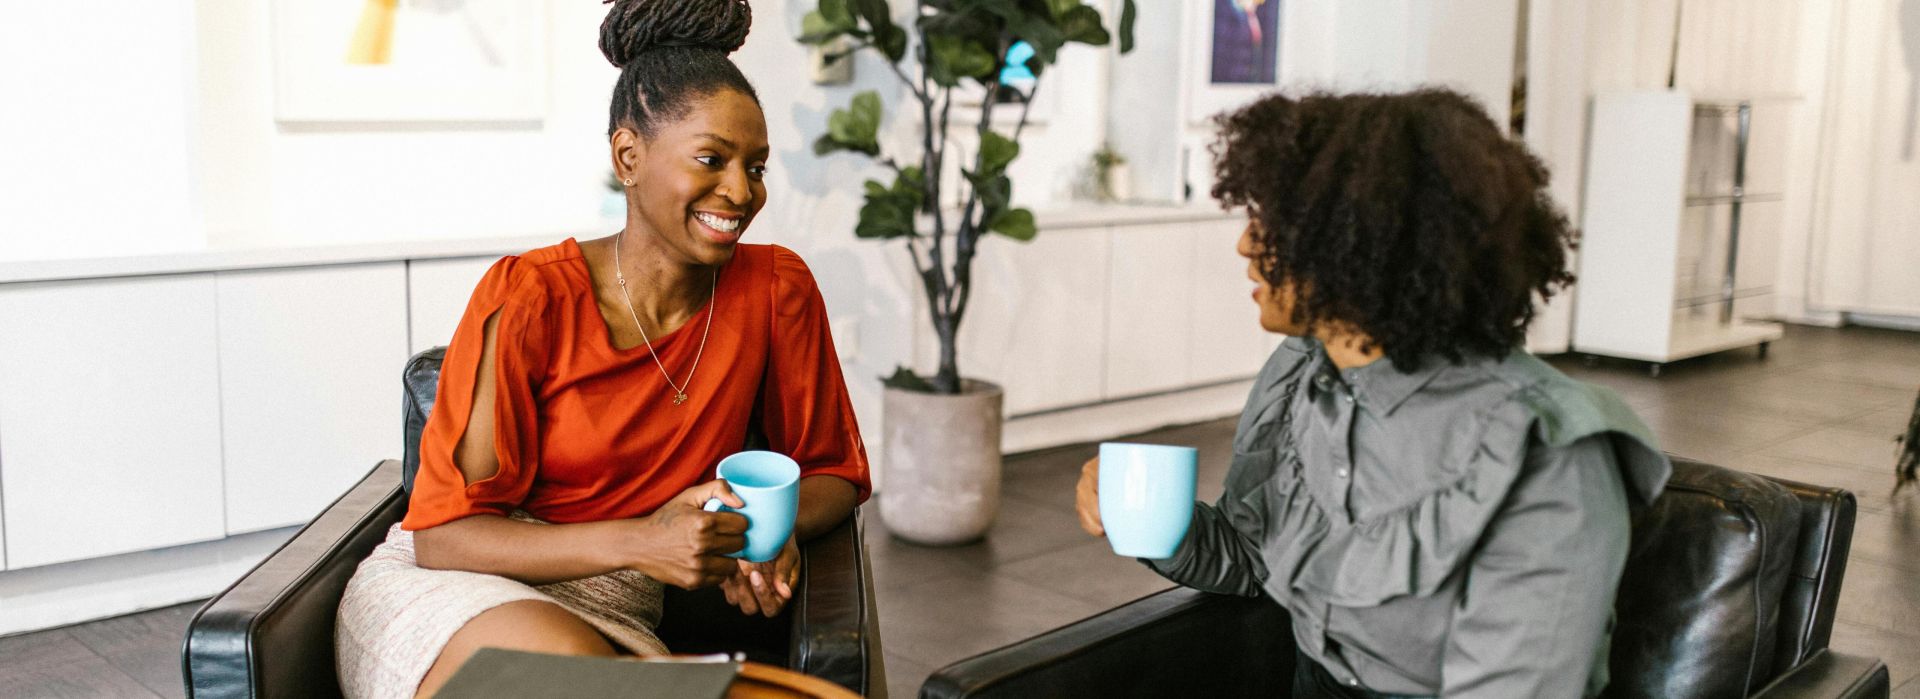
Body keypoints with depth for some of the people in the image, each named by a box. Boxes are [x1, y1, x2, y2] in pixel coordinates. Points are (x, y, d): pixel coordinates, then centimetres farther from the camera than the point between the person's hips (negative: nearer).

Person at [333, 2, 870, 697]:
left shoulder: (776, 290, -3)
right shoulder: (528, 299, -13)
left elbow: (832, 469, 10)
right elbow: (443, 533, -11)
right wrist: (639, 542, -26)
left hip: (612, 617, 3)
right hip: (444, 594, -2)